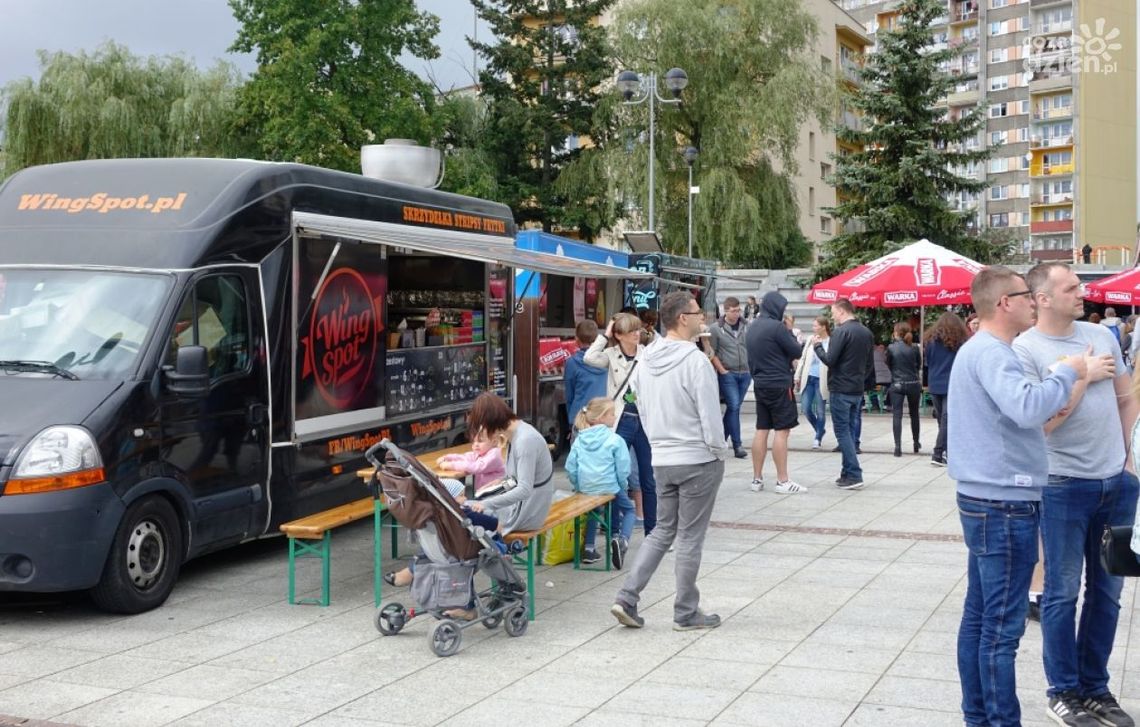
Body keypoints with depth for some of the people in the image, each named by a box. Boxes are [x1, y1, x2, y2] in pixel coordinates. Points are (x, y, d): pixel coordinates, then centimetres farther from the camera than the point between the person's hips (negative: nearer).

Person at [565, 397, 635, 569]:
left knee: (594, 510, 34)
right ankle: (622, 539, -8)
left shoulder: (579, 440, 2)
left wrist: (579, 487, 16)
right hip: (609, 489, -4)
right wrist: (623, 489, 7)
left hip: (585, 489, 4)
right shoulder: (615, 440, -12)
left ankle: (589, 548, 24)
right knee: (628, 510, 20)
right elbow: (623, 471, -10)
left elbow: (570, 468, 3)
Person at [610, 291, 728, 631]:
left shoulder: (645, 362, 5)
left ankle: (627, 598, 8)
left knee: (663, 530, 18)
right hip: (699, 460, -7)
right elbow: (710, 416, -17)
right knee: (690, 537, 4)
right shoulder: (695, 362, -19)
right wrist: (720, 451, -3)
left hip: (662, 460, 7)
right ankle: (686, 613, 15)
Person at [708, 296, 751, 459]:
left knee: (734, 407, 8)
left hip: (745, 373, 4)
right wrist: (722, 370, -9)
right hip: (728, 374, -4)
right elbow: (712, 353, -4)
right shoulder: (715, 328, -4)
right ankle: (737, 445, -7)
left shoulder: (746, 327, 5)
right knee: (734, 406, -9)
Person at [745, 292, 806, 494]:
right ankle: (782, 481, -4)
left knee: (761, 430, 10)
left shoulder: (752, 328, 10)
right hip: (779, 384, -8)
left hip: (759, 384, 8)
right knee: (782, 430, -4)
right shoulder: (777, 327, -15)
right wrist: (790, 332, 5)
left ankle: (757, 479, 12)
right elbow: (796, 352, -9)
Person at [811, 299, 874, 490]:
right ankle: (848, 472, 17)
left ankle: (854, 475, -8)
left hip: (841, 390, -7)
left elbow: (829, 360, -17)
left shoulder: (841, 332, -14)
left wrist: (817, 345, -1)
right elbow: (870, 364, 15)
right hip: (858, 390, 7)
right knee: (850, 430, 15)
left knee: (842, 431, -4)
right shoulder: (867, 333, 11)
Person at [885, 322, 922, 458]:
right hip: (913, 384, 2)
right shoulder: (914, 348, -3)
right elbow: (919, 365, 8)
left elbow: (888, 364, 4)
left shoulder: (891, 348, -8)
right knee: (914, 414, 17)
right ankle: (916, 444, 29)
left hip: (897, 384, -2)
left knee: (897, 415, -2)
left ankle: (898, 446, -12)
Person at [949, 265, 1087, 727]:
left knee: (979, 617, 13)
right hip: (1004, 504, -10)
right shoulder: (991, 353, -17)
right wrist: (1067, 373, -18)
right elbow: (1027, 407, -34)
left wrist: (1062, 382, 9)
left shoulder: (978, 350, 16)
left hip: (985, 500, 10)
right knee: (1002, 628, -4)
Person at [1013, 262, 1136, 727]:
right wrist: (1083, 376, -14)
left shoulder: (1102, 335, 8)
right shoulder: (1025, 349, -10)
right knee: (1063, 593, 5)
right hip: (1065, 487, -6)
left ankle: (1095, 688, 26)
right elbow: (1042, 421, -18)